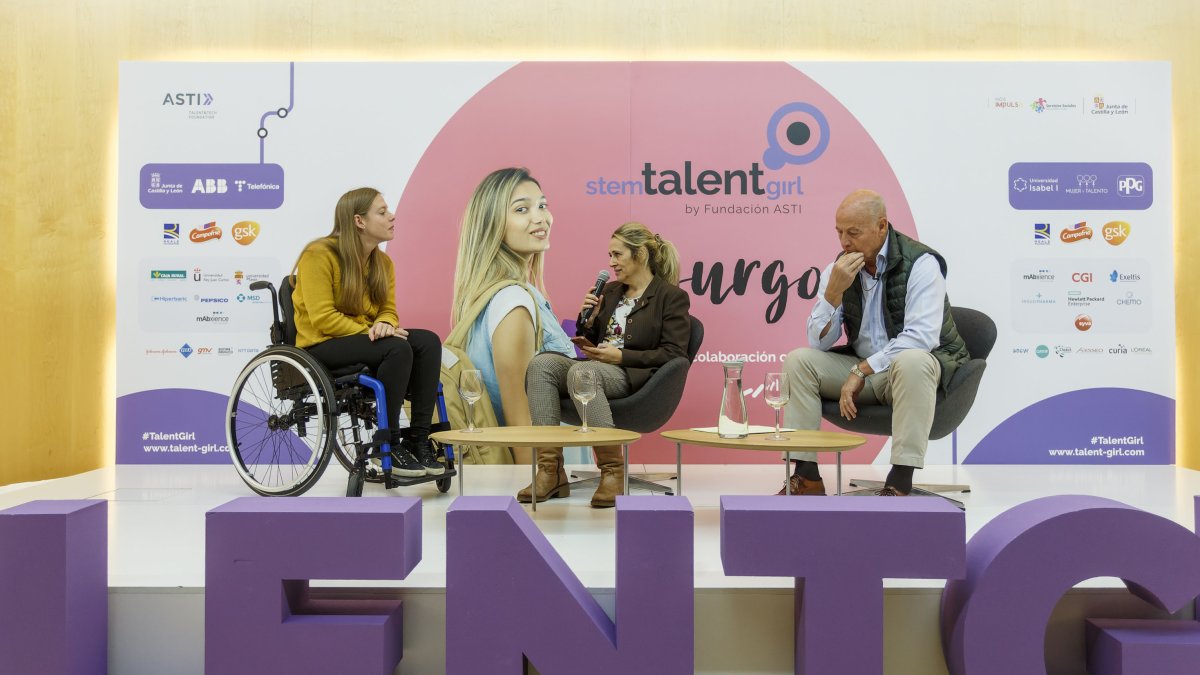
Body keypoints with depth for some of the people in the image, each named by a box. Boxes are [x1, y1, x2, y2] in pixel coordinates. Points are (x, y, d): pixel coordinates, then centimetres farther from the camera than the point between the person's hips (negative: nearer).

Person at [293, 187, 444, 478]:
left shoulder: (383, 262, 9)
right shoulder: (319, 255, -13)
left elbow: (388, 310, 7)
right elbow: (323, 318, -19)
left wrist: (384, 325, -18)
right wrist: (368, 331, -24)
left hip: (364, 338, 7)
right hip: (321, 345, -7)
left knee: (428, 341, -19)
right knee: (397, 348, -32)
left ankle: (419, 438, -19)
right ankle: (388, 443, -22)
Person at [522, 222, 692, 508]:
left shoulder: (672, 296, 2)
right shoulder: (610, 291, 22)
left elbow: (673, 354, -8)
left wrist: (620, 356, -15)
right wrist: (588, 320, 4)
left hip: (635, 375, -7)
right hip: (596, 368, 7)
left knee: (581, 372, -37)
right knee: (542, 363, -23)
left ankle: (613, 471, -30)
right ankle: (550, 471, -29)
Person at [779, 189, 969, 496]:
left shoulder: (920, 263, -15)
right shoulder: (838, 269, 0)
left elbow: (920, 338, -27)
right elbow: (819, 343, -6)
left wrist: (861, 371, -25)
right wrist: (833, 290, -21)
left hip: (917, 367, -5)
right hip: (863, 370, 5)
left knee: (911, 361, -38)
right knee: (798, 361, -12)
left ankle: (900, 482, -33)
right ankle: (806, 476, -12)